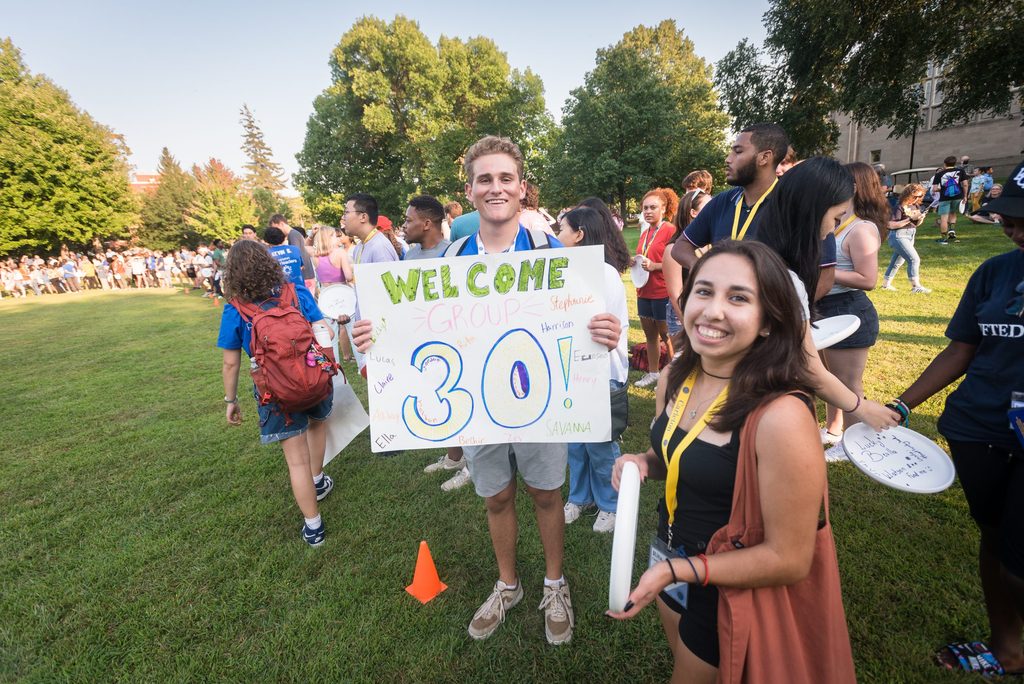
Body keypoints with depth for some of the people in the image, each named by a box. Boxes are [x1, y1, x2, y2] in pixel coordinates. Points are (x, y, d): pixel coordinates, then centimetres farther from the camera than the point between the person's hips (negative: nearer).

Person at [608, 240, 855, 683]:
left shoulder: (781, 415, -32)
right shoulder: (674, 378, -11)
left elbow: (789, 559, -23)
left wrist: (676, 570, -26)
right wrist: (640, 462, -13)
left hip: (730, 589, -5)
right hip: (668, 548, 6)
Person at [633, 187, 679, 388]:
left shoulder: (670, 230, -10)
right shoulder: (645, 233, 12)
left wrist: (654, 266, -22)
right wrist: (635, 261, 5)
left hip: (663, 292, -7)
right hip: (644, 291, 7)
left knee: (666, 336, 1)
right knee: (649, 334, 13)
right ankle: (652, 373, 25)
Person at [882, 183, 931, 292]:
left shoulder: (916, 206, 9)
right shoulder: (900, 207, -14)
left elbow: (916, 224, 17)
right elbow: (891, 225, -21)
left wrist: (921, 218, -4)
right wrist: (909, 219, -23)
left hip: (910, 236, 9)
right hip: (899, 235, -9)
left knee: (897, 261, 14)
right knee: (914, 259, -13)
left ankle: (886, 284, 24)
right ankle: (916, 286, -8)